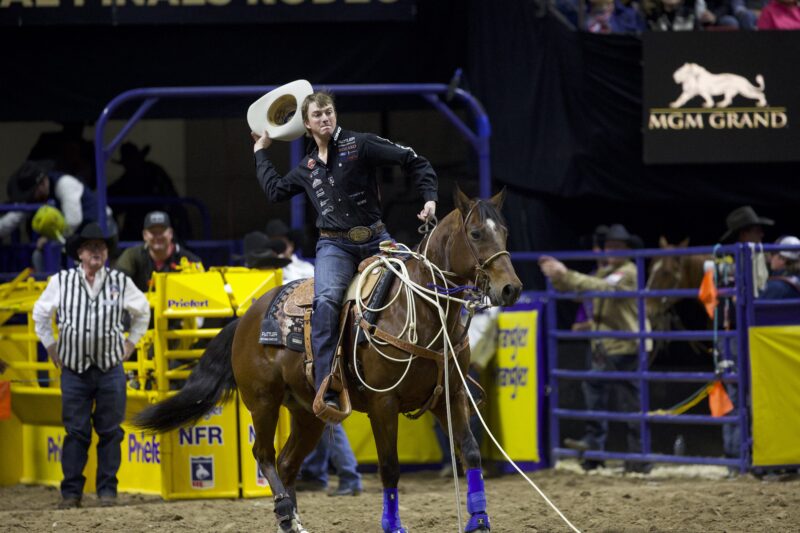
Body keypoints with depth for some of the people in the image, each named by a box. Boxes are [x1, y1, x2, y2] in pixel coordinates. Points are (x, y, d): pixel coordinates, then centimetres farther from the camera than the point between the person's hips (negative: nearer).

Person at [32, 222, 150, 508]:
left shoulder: (120, 282, 2)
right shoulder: (61, 281, 0)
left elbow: (142, 310, 19)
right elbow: (41, 313, 15)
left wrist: (131, 342, 15)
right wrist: (50, 345, 13)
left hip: (111, 367, 1)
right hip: (74, 367, -1)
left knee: (110, 431, 3)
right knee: (76, 431, 1)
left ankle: (107, 489, 10)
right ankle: (71, 492, 6)